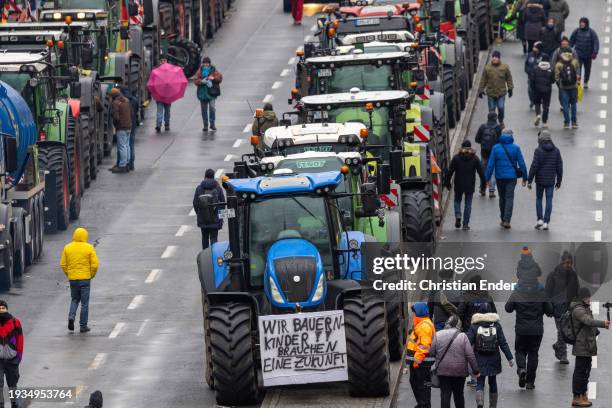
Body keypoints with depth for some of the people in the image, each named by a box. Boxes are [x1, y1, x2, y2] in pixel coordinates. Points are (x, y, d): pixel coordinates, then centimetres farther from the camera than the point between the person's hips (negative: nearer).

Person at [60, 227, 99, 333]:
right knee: (84, 302, 6)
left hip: (72, 278, 2)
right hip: (85, 278, -2)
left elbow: (63, 264, 1)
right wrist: (91, 275, 7)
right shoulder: (89, 248, -7)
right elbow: (95, 264, -9)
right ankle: (83, 326, 8)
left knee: (74, 299, 20)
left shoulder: (67, 248, 0)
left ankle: (71, 317, -4)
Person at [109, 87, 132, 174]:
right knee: (127, 145, 14)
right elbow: (131, 113, 15)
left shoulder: (115, 103, -14)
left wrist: (115, 123, -2)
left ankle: (122, 166, -5)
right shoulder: (127, 101, 10)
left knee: (122, 146, -6)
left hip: (121, 128, -8)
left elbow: (116, 117, -20)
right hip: (129, 126, 8)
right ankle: (126, 163, 19)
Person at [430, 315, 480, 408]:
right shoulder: (462, 336, -8)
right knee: (459, 395, 16)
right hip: (460, 372, 0)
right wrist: (475, 371, -1)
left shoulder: (438, 335, -3)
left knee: (445, 395, 1)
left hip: (443, 370, 0)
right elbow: (470, 356, -9)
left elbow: (432, 353, -2)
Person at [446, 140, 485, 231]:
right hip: (470, 186, 1)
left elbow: (450, 171, -4)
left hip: (458, 185, 0)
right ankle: (466, 224, 3)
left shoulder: (456, 158, -4)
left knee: (457, 200, 18)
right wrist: (483, 183, 8)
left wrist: (448, 182, 5)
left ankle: (458, 215, -9)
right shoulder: (475, 158, -1)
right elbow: (481, 172, 0)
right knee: (468, 203, 6)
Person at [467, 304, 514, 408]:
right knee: (492, 382, 16)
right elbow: (503, 343, -2)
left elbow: (468, 342, -9)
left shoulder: (474, 326, -5)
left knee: (480, 383, -1)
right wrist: (510, 358, 1)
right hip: (493, 359, 2)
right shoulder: (496, 325, 0)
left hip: (480, 360, -2)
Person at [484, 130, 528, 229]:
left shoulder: (496, 148, -2)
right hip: (511, 176, -1)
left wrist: (487, 178, 1)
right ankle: (507, 220, -12)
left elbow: (490, 164, -4)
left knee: (502, 197, 16)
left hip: (499, 177, 1)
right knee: (509, 198, -1)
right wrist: (524, 178, 6)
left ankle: (503, 219, 23)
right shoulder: (515, 148, -3)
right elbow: (522, 164, -2)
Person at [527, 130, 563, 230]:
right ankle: (546, 222, 1)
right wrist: (559, 182, 14)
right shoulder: (556, 151, 2)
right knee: (549, 201, 4)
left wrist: (529, 180, -7)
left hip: (540, 180, -2)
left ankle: (540, 220, 6)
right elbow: (559, 168, 5)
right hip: (551, 181, 2)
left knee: (539, 199, 14)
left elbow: (534, 166, -13)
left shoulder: (538, 151, -10)